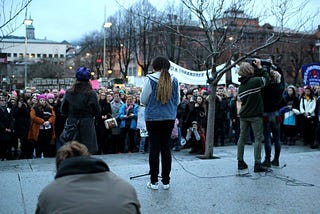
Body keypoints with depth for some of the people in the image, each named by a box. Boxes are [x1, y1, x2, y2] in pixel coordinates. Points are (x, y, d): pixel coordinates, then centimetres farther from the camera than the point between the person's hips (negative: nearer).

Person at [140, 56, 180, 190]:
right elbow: (177, 101, 7)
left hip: (153, 118, -3)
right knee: (166, 148, 9)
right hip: (169, 118, 3)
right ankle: (166, 181, 15)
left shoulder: (150, 79, -9)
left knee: (154, 148, 4)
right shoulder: (174, 80, 0)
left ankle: (154, 181, 9)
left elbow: (143, 100, -4)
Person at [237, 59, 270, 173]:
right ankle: (257, 164, -2)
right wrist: (260, 67, 10)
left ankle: (240, 162, 18)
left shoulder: (241, 86, 8)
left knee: (242, 137, 12)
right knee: (258, 138, -1)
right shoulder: (255, 81, -12)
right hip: (255, 115, -6)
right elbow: (266, 78, 1)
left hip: (243, 115, 6)